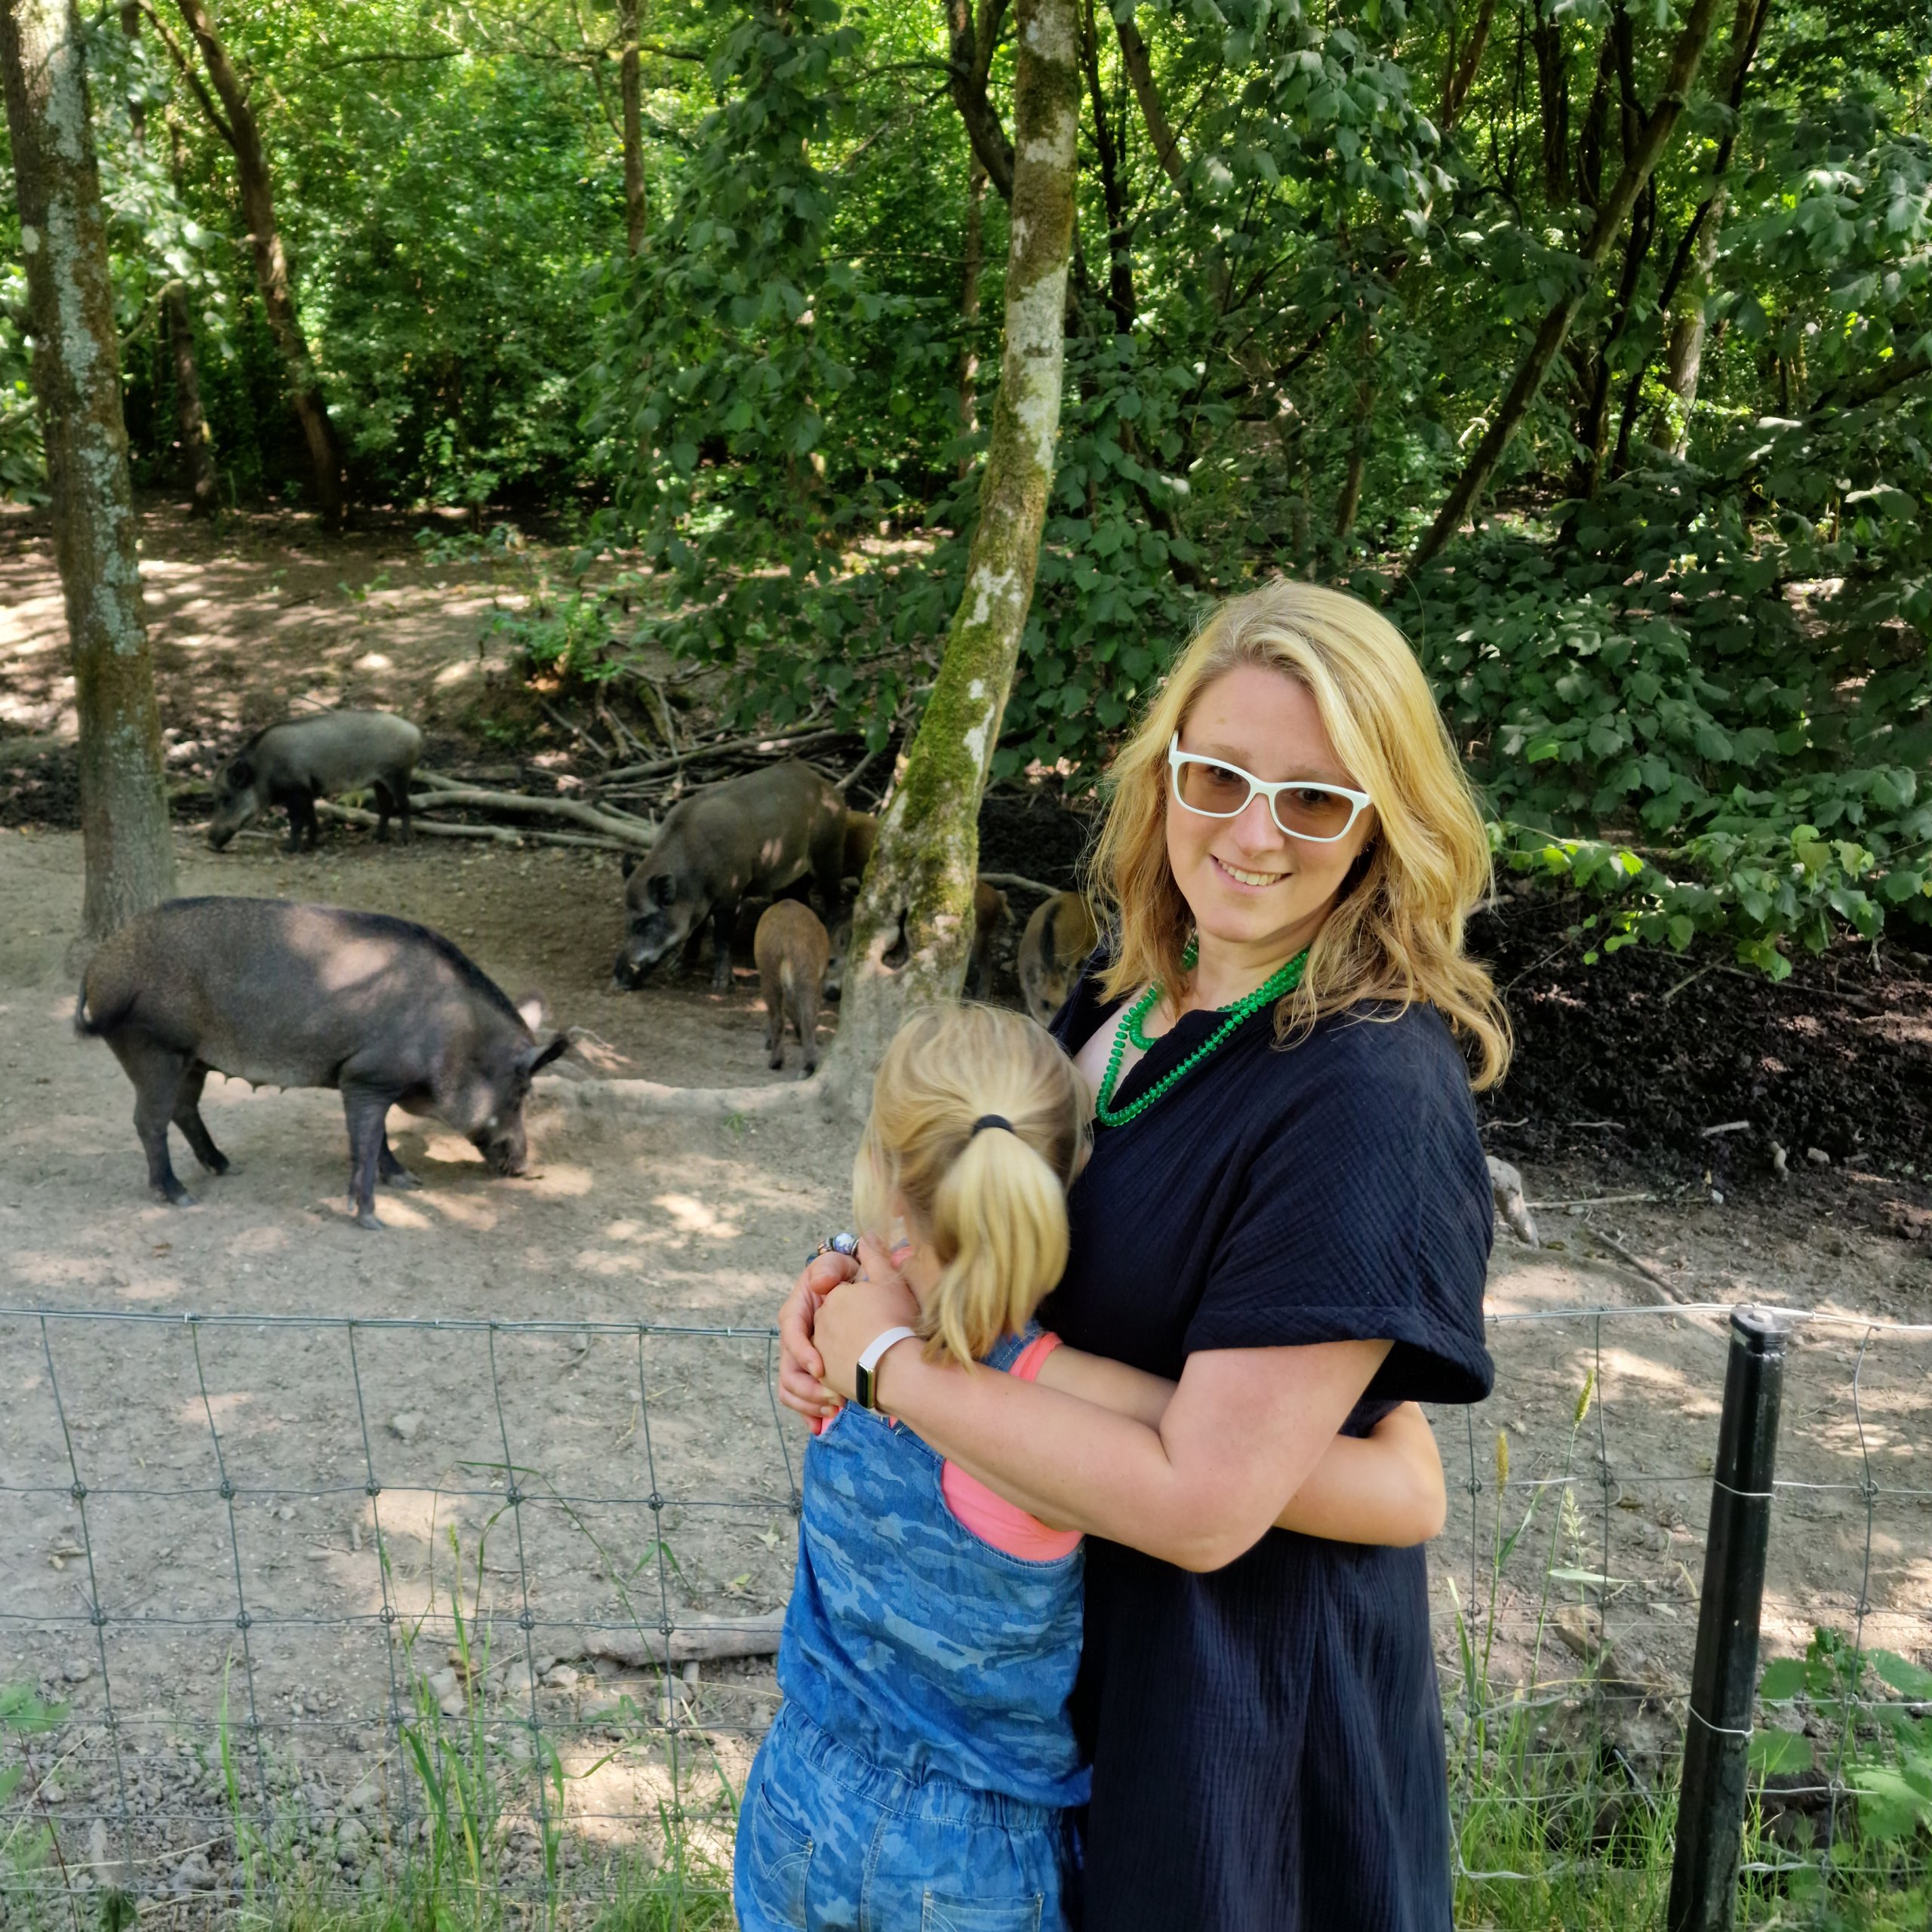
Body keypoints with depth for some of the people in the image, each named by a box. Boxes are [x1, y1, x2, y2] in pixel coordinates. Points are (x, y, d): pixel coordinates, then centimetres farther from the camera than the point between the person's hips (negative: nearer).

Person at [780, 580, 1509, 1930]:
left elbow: (1203, 1504, -31)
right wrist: (857, 1274, -8)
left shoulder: (1371, 1105, -30)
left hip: (1234, 1678, -7)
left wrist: (892, 1356, -23)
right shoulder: (1142, 972, -4)